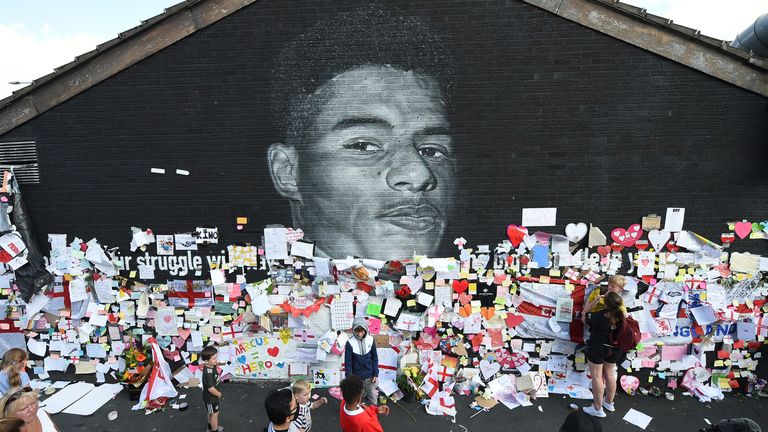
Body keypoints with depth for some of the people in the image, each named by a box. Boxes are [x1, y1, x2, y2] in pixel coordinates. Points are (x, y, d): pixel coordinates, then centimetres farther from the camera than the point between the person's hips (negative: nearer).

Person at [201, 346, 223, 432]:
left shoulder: (212, 366, -11)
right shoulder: (208, 373, -39)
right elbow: (211, 389, -32)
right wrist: (219, 394, -16)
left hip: (213, 395, 9)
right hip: (210, 397, -9)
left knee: (212, 413, 29)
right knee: (214, 414, 13)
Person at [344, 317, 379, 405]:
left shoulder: (370, 340, -9)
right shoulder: (350, 343, -17)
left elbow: (375, 358, 1)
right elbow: (348, 363, -11)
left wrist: (376, 374, 0)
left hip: (369, 376, 2)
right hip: (356, 377, -2)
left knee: (373, 398, 17)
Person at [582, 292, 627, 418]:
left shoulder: (598, 316, -28)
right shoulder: (622, 316, -15)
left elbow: (584, 318, -10)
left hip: (597, 349, -5)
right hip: (614, 350, 5)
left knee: (596, 376, 6)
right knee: (609, 375, 21)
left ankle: (597, 408, 13)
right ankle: (609, 403, 39)